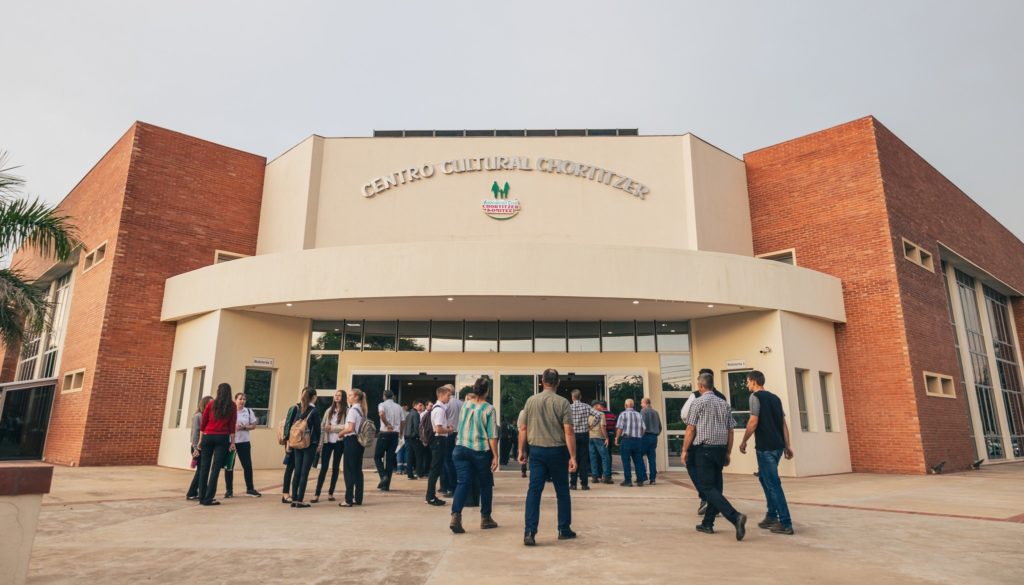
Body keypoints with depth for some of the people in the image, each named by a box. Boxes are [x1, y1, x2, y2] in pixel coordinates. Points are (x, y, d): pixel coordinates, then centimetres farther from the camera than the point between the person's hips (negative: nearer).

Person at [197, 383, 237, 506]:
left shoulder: (210, 404, 7)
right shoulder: (231, 406, 3)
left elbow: (203, 423, 7)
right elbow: (232, 425, 0)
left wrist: (201, 440, 14)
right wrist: (232, 442, 3)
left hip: (208, 437, 2)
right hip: (222, 438, -2)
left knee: (204, 467, 8)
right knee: (215, 468, -2)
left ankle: (202, 497, 11)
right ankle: (208, 499, -6)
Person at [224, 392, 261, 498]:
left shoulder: (249, 411, 5)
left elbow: (253, 425, 6)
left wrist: (244, 427, -11)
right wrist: (233, 427, -18)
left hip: (244, 442, 2)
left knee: (247, 465, 3)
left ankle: (250, 488, 13)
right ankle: (229, 490, 14)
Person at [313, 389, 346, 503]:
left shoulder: (346, 411, -2)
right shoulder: (329, 411, 10)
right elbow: (322, 427, 6)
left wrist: (332, 427, -13)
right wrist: (320, 444, 0)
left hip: (339, 442, -3)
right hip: (327, 442, 3)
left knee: (335, 467, 7)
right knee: (324, 467, 0)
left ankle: (330, 493, 17)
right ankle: (317, 494, 2)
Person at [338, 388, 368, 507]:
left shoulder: (352, 410, -13)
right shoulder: (362, 410, 13)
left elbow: (350, 428, -21)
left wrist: (341, 433, -4)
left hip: (351, 441, -8)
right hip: (359, 441, 9)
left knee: (349, 471, -3)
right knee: (358, 470, 11)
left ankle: (349, 500, -1)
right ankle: (358, 499, 15)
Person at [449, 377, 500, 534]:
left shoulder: (465, 405, 4)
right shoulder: (489, 409, -10)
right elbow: (492, 436, -12)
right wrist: (495, 456, -7)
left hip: (461, 449, 3)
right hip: (481, 451, -3)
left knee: (462, 482, 1)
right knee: (485, 485, 14)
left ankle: (456, 516, -17)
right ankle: (485, 518, 24)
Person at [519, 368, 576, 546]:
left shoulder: (531, 400, 1)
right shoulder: (562, 402, -7)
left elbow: (523, 428, 3)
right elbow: (568, 432, -11)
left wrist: (521, 451, 13)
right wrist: (573, 457, -8)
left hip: (537, 451, 2)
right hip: (557, 451, -1)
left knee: (534, 491, 2)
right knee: (562, 491, 14)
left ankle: (530, 532, -6)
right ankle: (564, 530, 23)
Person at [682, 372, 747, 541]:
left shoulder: (698, 402, -7)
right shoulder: (724, 404, 9)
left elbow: (691, 429, -8)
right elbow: (730, 431, 10)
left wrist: (685, 450, 0)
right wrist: (728, 453, 16)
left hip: (704, 449, -6)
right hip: (721, 449, 6)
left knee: (708, 488, -4)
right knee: (716, 486, 14)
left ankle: (735, 516, -21)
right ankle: (707, 524, 19)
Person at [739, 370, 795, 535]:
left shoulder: (755, 396, -7)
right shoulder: (775, 397, 15)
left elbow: (753, 422, -13)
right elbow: (783, 423, 13)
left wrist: (744, 441, -4)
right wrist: (787, 446, 14)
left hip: (765, 446, -8)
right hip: (778, 445, 8)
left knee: (773, 484, -3)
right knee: (765, 478, 20)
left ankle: (785, 524, -2)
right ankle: (772, 516, 24)